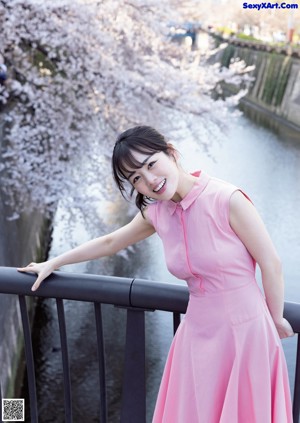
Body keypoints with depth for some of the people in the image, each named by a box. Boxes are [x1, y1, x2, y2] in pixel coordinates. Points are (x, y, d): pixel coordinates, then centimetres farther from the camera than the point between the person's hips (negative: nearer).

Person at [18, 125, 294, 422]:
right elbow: (109, 243, 15)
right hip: (198, 333, 5)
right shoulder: (156, 213, -1)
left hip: (245, 330, -4)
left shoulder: (228, 200, -19)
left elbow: (271, 264, -9)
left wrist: (275, 321, 4)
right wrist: (52, 264, 24)